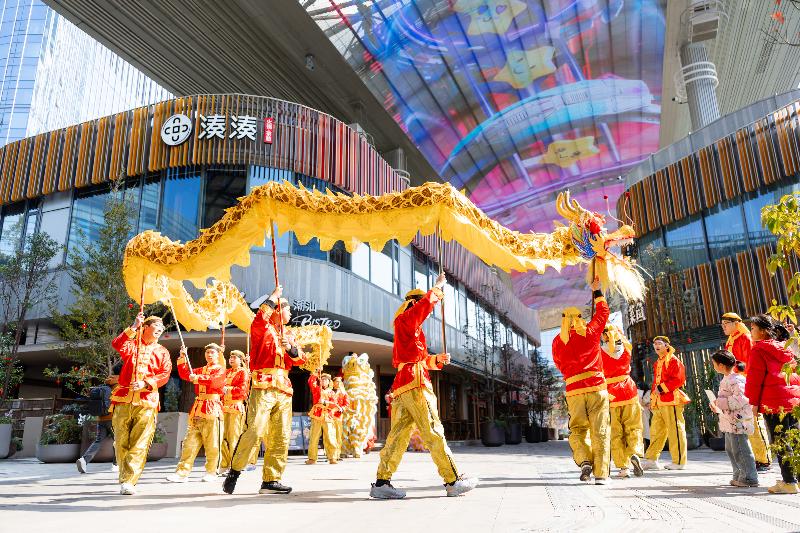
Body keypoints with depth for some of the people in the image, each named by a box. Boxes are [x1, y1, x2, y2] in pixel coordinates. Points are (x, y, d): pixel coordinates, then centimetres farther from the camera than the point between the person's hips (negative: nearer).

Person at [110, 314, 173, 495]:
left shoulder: (162, 352, 17)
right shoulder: (132, 344, 15)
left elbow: (165, 375, 5)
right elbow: (117, 345, -8)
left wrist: (146, 383, -10)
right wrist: (133, 328, -13)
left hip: (147, 401, 0)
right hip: (123, 399, 0)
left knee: (139, 444, -9)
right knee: (121, 442, 3)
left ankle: (128, 482, -10)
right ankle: (125, 479, 16)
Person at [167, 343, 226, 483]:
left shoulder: (220, 369, 2)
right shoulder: (201, 370, 22)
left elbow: (214, 380, -17)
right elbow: (185, 375, 15)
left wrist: (198, 379, -16)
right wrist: (182, 359, 6)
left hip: (212, 409, -6)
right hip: (197, 409, 6)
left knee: (212, 444, -2)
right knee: (190, 442, 2)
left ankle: (211, 472, 10)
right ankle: (182, 473, 3)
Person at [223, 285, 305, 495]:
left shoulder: (287, 336, 25)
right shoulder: (262, 329, 6)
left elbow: (300, 359, 13)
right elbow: (260, 317, -19)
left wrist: (290, 347, -7)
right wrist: (274, 297, -9)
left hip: (284, 390, 7)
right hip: (263, 387, -7)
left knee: (281, 437, 3)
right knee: (254, 432, -15)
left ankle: (271, 480, 8)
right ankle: (234, 472, 2)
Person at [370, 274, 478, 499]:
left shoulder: (410, 329, 27)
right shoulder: (405, 319, -1)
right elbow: (425, 304, -18)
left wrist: (437, 359, 12)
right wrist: (437, 287, -4)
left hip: (401, 384, 10)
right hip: (415, 381, -10)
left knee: (399, 433, 5)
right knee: (433, 431, -7)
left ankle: (381, 482, 3)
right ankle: (453, 481, -3)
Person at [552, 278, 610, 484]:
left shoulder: (557, 342, 6)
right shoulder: (590, 332, 3)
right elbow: (603, 312, 18)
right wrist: (597, 291, 29)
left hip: (573, 391, 1)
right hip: (597, 388, -1)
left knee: (578, 430, 14)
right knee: (600, 431, 3)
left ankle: (584, 461, -7)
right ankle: (601, 473, -2)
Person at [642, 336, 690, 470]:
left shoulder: (673, 360, -6)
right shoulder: (657, 363, 20)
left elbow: (678, 379, -17)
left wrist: (662, 388, -17)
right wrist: (653, 399, 18)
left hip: (671, 401, -9)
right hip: (659, 402, 9)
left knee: (675, 430, -3)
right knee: (656, 430, 11)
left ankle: (679, 461, 5)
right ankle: (651, 460, 16)